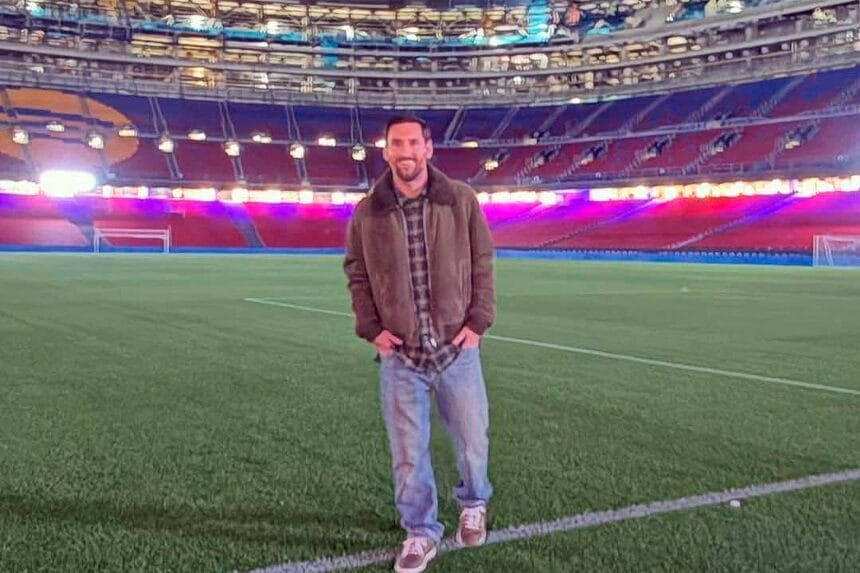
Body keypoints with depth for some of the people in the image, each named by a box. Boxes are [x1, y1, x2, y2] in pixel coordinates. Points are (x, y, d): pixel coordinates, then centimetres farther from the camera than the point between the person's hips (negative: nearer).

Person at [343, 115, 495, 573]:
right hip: (399, 354, 0)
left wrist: (478, 321, -4)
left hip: (456, 347, 0)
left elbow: (482, 264, 3)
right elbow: (356, 274, 8)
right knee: (408, 451, 6)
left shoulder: (461, 200, -2)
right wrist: (371, 328, -2)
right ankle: (421, 533, 25)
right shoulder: (367, 212, 0)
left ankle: (473, 504, 42)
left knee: (472, 439, 12)